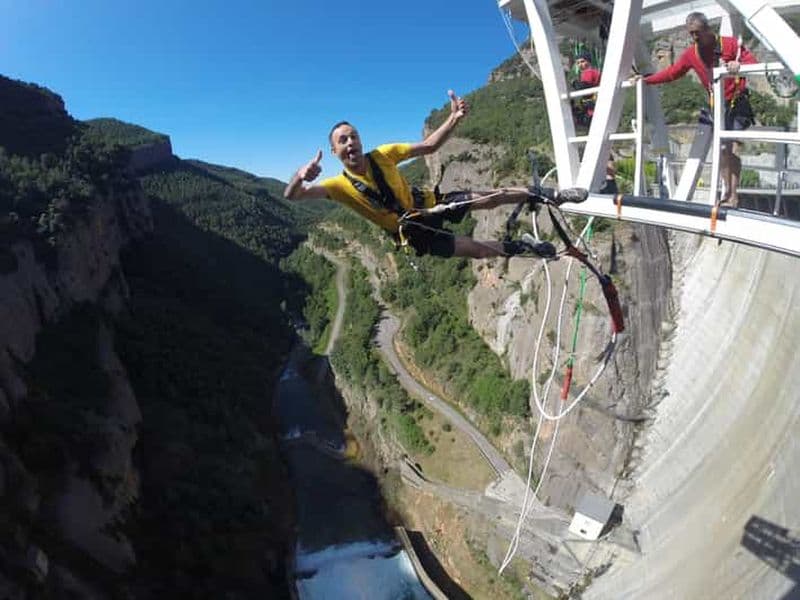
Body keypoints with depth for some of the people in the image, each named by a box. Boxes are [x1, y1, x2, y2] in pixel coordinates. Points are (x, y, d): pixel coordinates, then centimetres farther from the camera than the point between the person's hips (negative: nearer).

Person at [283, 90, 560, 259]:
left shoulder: (382, 155, -12)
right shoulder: (341, 185, -19)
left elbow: (428, 146, -11)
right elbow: (292, 196, -30)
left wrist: (454, 118, -28)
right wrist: (300, 174, -55)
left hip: (428, 204, 3)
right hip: (413, 231, -2)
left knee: (487, 199, -8)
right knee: (479, 250, -8)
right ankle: (523, 246, 16)